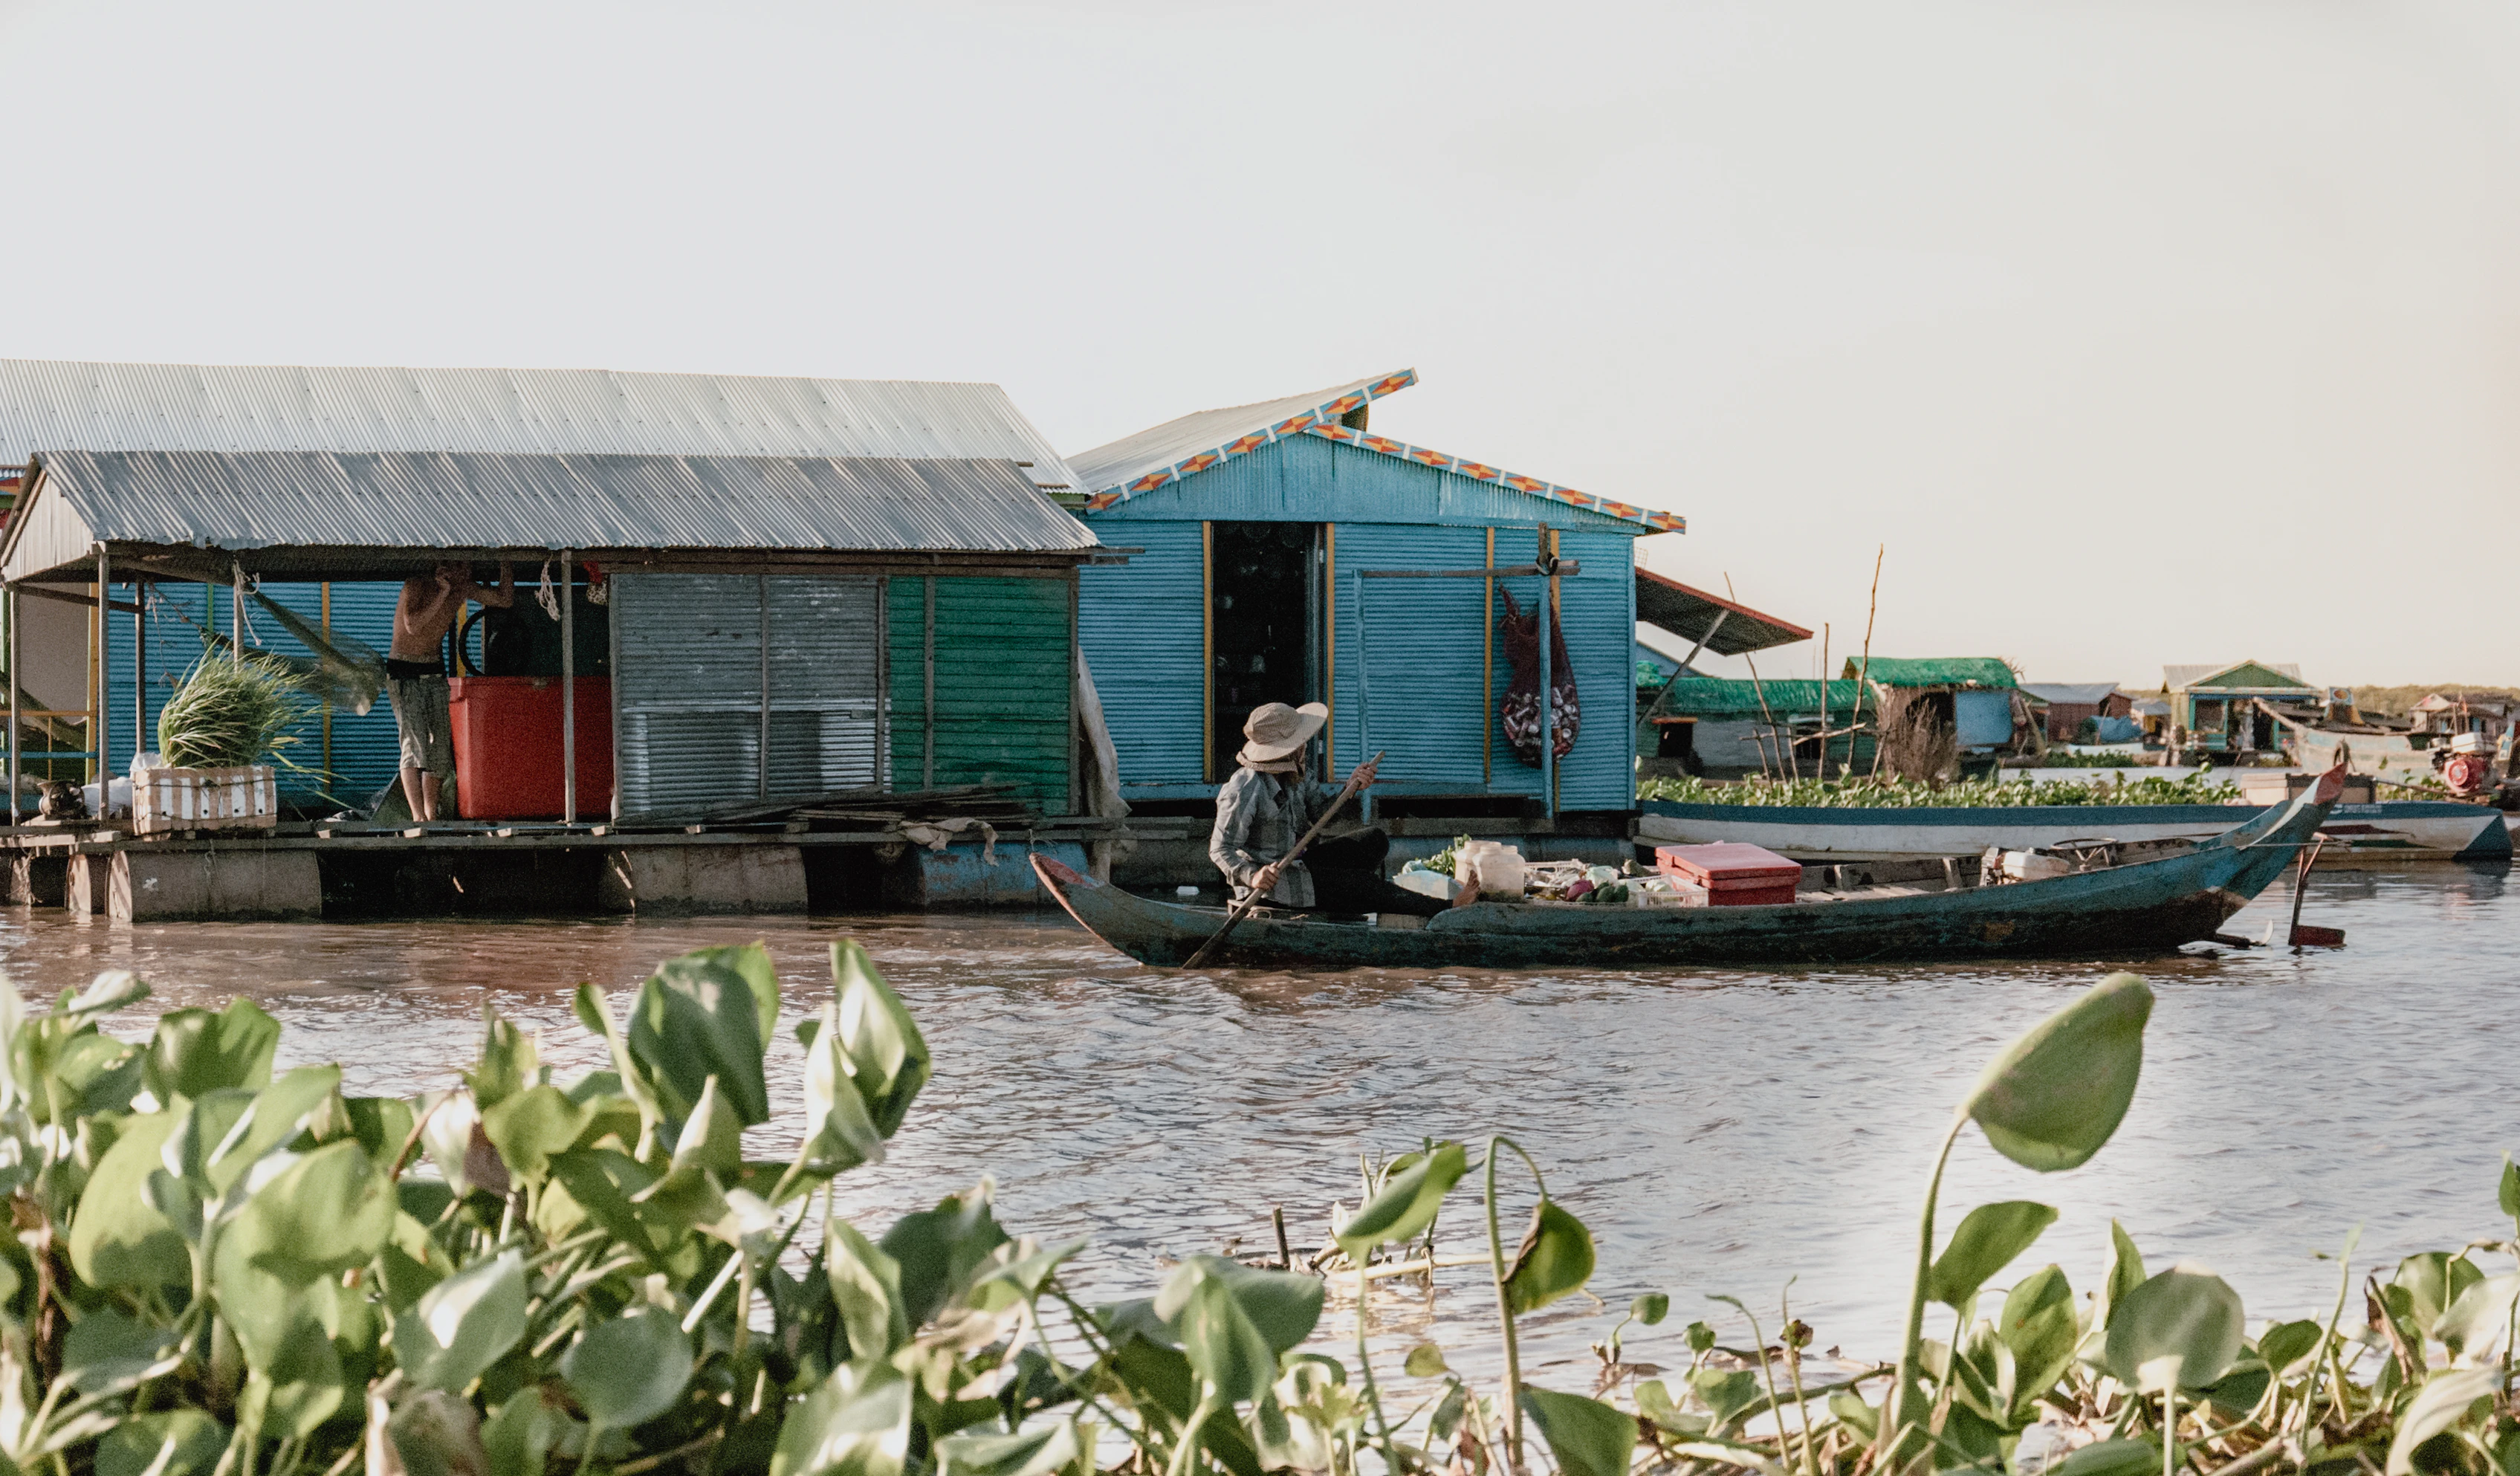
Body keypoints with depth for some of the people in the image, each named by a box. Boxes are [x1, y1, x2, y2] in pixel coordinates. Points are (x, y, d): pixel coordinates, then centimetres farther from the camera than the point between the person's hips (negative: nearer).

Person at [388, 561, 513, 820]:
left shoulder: (463, 589, 2)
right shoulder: (417, 585, -17)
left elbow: (505, 599, 8)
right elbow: (413, 626, -31)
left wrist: (505, 563, -3)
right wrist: (442, 594, -31)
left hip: (434, 670, 6)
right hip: (403, 671, -6)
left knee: (440, 742, 1)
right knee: (414, 742, -16)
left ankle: (431, 813, 8)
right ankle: (418, 817, -19)